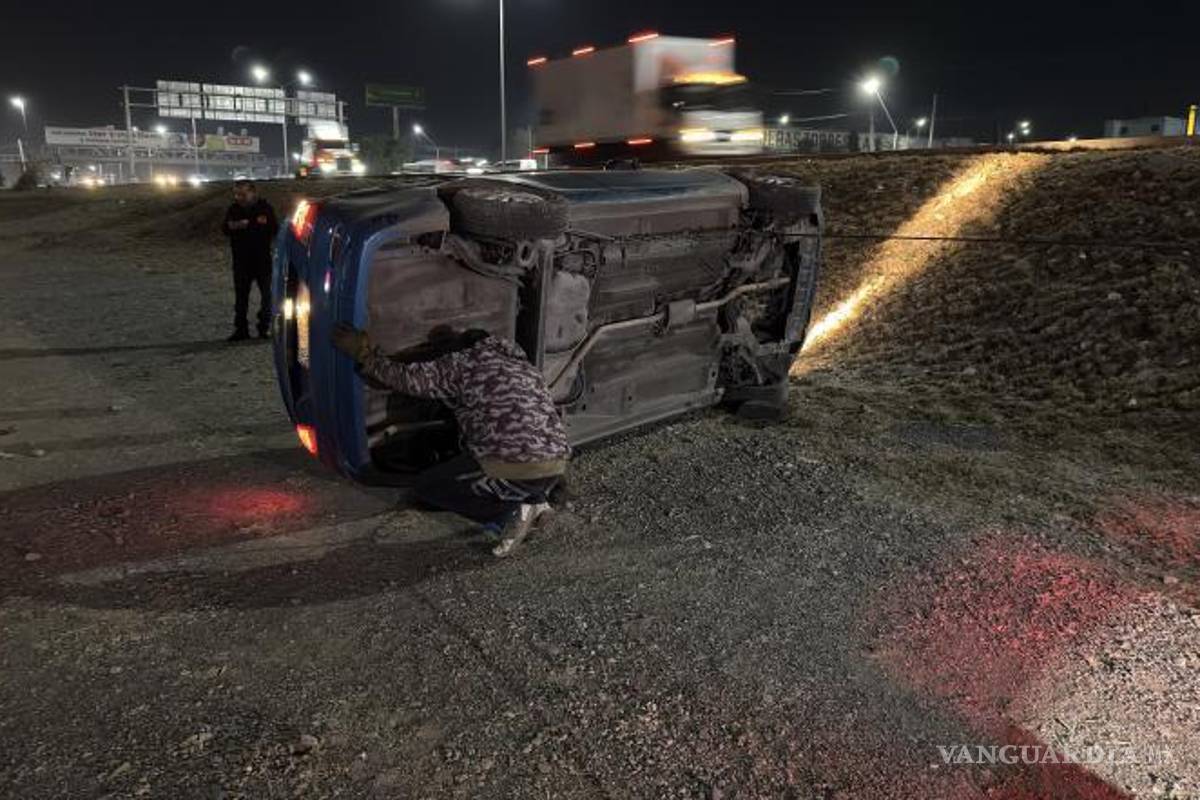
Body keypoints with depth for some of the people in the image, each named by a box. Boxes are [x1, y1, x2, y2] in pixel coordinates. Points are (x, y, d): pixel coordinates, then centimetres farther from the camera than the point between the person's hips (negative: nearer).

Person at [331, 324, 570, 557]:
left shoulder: (464, 363, 3)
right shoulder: (521, 363, 24)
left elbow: (408, 377, -2)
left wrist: (364, 354, 12)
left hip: (515, 471, -8)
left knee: (426, 487, 12)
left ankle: (510, 514, 0)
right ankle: (534, 500, 12)